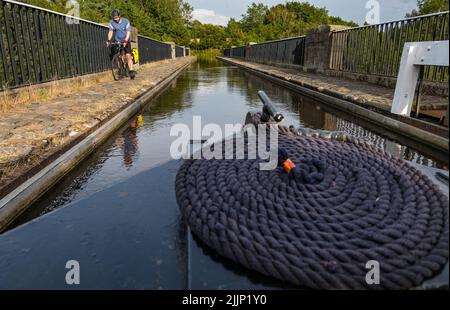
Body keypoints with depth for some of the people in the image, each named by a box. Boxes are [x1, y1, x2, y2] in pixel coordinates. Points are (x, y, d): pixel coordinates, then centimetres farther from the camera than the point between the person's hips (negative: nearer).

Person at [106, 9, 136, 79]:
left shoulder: (126, 21, -10)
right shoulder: (112, 22, -5)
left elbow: (128, 32, -18)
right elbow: (110, 31, -13)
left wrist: (125, 41, -32)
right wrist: (109, 40, -29)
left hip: (126, 42, -2)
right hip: (117, 42, 2)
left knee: (128, 56, -13)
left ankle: (131, 71, -17)